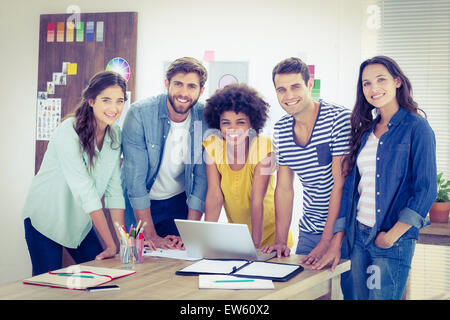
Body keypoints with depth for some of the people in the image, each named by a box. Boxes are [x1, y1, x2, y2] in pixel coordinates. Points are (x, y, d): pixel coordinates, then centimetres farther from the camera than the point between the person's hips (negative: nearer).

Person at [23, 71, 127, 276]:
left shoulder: (115, 134, -4)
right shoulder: (68, 132, -24)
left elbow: (114, 189, -5)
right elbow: (84, 190, -29)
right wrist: (111, 244, -31)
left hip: (79, 220, 6)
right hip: (45, 218, -6)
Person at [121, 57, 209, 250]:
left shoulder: (205, 118, -13)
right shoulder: (139, 113, -22)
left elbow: (202, 178, -10)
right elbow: (135, 178, -22)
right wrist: (151, 237, -24)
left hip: (179, 202, 2)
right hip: (138, 205, -2)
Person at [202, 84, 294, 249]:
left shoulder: (264, 147, -18)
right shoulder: (212, 146, -10)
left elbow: (257, 200, -22)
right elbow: (214, 196, -11)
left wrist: (255, 246, -26)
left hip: (269, 234, -3)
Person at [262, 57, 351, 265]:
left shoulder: (339, 118, -15)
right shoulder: (280, 130, 3)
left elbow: (341, 184, -19)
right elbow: (284, 189, 7)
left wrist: (327, 242, -22)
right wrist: (280, 241, -1)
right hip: (309, 230, 5)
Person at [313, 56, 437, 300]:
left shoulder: (417, 129, -5)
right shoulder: (365, 131, 13)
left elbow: (426, 190, -9)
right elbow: (351, 186, 11)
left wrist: (393, 235, -15)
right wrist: (337, 243, 5)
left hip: (393, 242, -5)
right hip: (357, 236, 6)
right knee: (354, 296, 9)